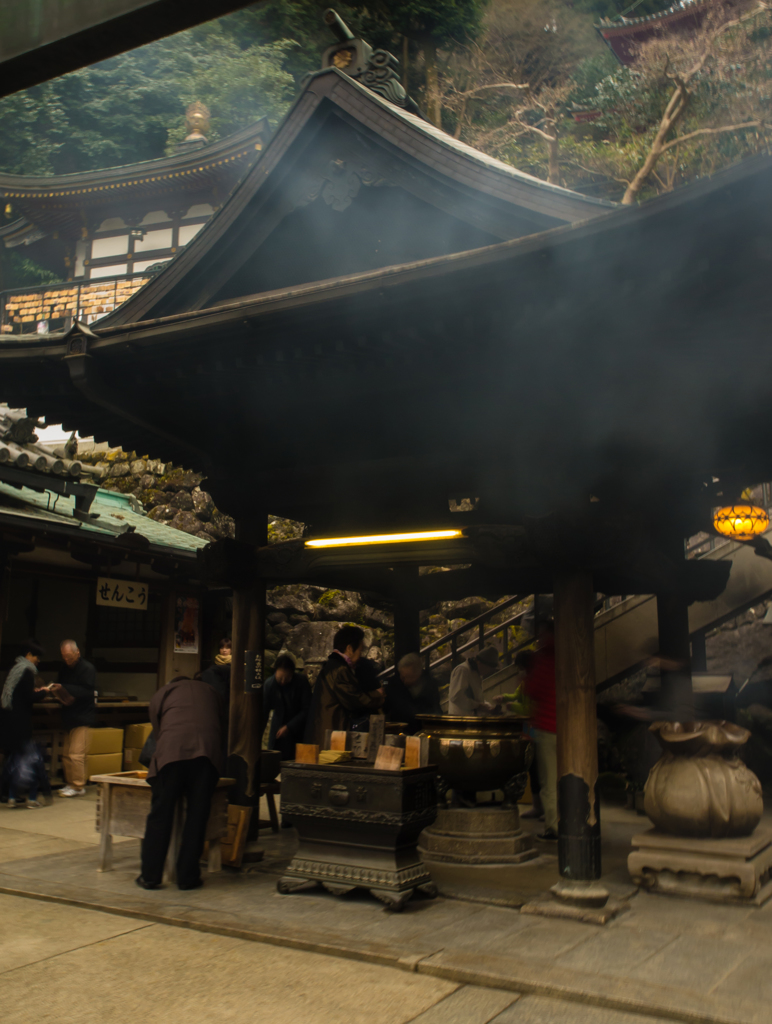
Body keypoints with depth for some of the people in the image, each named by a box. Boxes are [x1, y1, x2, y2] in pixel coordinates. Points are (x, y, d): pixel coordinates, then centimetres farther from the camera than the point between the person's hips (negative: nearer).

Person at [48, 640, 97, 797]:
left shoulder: (87, 668, -9)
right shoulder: (65, 670, 15)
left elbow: (87, 692, -18)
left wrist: (64, 689, -22)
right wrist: (56, 690, -6)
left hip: (83, 718, -8)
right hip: (70, 718, 8)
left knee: (76, 753, -10)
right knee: (66, 754, 10)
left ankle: (78, 786, -3)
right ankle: (70, 783, 20)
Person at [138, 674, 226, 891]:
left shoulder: (161, 693, 28)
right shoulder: (210, 691, 33)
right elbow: (222, 725, 31)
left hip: (171, 752, -1)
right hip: (208, 752, 1)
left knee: (160, 814, 6)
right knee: (197, 815, 7)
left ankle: (150, 876, 11)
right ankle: (188, 877, 11)